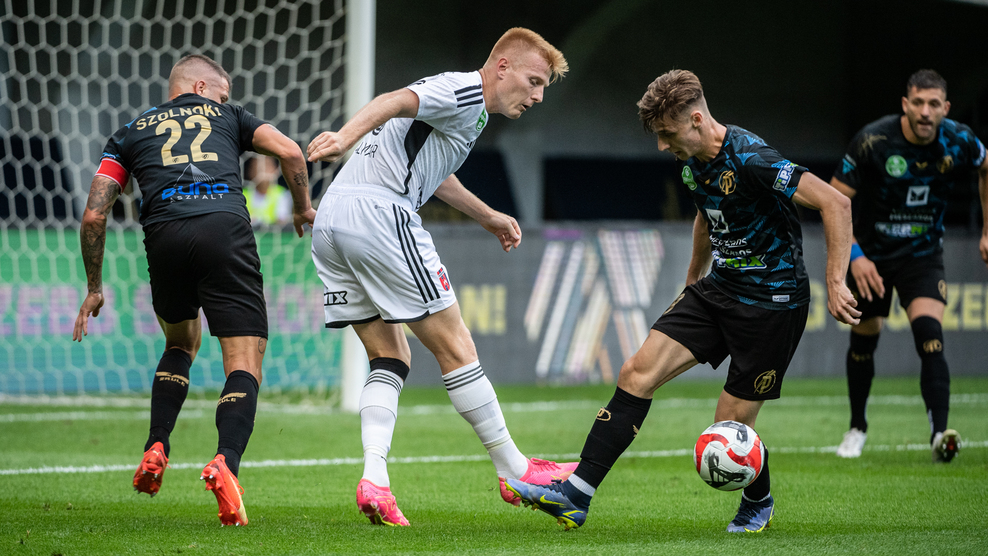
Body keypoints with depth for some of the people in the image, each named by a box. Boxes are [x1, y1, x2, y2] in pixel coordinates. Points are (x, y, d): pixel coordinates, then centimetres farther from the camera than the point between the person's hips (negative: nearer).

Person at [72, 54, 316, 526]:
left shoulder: (130, 133, 27)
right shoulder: (227, 115, 26)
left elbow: (94, 214, 17)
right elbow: (290, 152, 12)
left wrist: (94, 288, 25)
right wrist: (303, 208, 30)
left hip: (164, 236, 2)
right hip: (225, 227, -2)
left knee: (181, 342, 30)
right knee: (245, 361, -2)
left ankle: (156, 450, 16)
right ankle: (226, 462, -27)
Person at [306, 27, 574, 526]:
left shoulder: (459, 101, 28)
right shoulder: (468, 93, -4)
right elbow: (395, 101, -22)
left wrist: (487, 217, 54)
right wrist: (346, 137, -39)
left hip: (330, 223, 10)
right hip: (378, 217, -10)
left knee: (391, 358, 12)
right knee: (455, 348, -1)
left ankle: (373, 481, -3)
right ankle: (514, 471, 6)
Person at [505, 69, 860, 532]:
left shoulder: (750, 160, -23)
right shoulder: (694, 164, 4)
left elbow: (835, 203, -26)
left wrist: (835, 283, -29)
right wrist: (692, 282, 33)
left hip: (772, 303, -8)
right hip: (718, 289, 8)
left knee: (731, 429, -4)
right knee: (637, 373, -6)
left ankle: (758, 502, 29)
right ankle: (576, 496, -7)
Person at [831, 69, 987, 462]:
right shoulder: (873, 141, -23)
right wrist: (853, 256, -26)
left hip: (923, 254, 0)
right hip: (871, 256, 0)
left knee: (929, 335, -22)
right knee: (863, 341, 11)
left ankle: (940, 436, -28)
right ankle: (857, 429, 34)